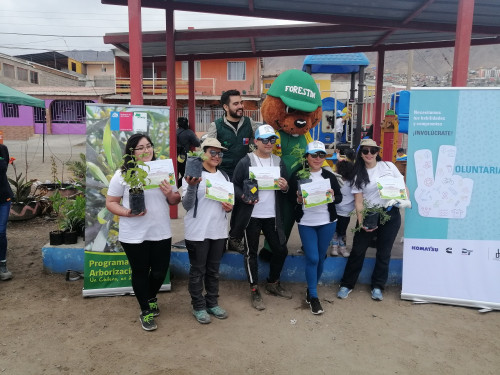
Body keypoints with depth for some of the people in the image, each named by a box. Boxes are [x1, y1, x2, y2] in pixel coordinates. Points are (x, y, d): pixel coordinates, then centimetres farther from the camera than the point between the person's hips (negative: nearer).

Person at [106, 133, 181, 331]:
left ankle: (151, 298, 45)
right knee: (140, 272, 11)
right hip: (133, 235, -2)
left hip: (161, 233, 3)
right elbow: (110, 203, -2)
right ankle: (146, 311, 32)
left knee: (159, 272, 13)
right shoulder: (122, 174, -4)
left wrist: (170, 194, -14)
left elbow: (176, 200, 9)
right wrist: (128, 213, -19)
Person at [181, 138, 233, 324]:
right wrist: (191, 186, -29)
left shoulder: (224, 176, 11)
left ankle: (212, 303, 31)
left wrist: (229, 207, -4)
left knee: (214, 270, 16)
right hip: (198, 232, -5)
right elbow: (187, 205, -13)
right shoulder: (193, 175, -8)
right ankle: (198, 307, 22)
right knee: (197, 271, 7)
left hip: (219, 231, 6)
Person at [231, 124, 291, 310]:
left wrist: (285, 188, -8)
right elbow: (234, 185, -4)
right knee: (251, 253, 6)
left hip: (272, 216, 5)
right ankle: (255, 290, 22)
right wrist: (243, 197, -23)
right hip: (251, 216, -4)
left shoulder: (279, 162, 9)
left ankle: (273, 283, 34)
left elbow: (285, 192, 15)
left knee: (281, 250, 10)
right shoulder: (245, 162, -5)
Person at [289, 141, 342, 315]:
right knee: (312, 259, -5)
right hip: (306, 223, -2)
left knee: (321, 258, 11)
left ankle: (311, 289, 32)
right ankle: (313, 297, 10)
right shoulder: (298, 177, -3)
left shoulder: (330, 176, 3)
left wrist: (333, 196, -16)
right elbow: (289, 197, 1)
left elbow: (340, 197, 6)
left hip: (327, 223, 3)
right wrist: (298, 199, -19)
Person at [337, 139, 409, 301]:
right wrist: (361, 221, -17)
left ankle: (377, 286, 25)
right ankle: (346, 284, 17)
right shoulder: (359, 174, 1)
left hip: (390, 215, 1)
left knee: (384, 252, 9)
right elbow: (358, 201, -4)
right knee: (357, 250, 2)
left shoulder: (388, 166, 2)